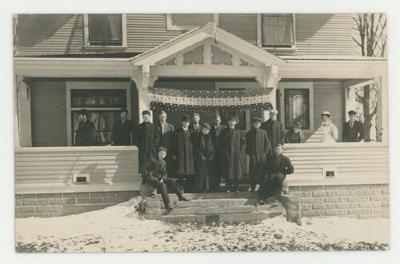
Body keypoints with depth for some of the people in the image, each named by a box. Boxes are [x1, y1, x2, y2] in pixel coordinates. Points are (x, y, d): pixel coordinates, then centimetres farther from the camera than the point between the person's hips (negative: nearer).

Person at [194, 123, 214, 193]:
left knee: (208, 172, -2)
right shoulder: (199, 137, 5)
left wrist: (210, 156, -4)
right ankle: (200, 188, -1)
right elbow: (196, 148, 2)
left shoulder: (210, 137, 9)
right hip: (200, 158, -1)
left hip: (209, 158, 1)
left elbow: (212, 148, 8)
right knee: (200, 172, -6)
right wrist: (201, 156, -7)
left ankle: (207, 188, 3)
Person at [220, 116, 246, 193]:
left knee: (237, 171, 0)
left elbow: (243, 142, 9)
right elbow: (221, 143, 7)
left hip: (236, 154, 1)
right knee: (228, 171, -2)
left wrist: (241, 150, -2)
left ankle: (236, 188, 7)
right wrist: (223, 151, -3)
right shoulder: (224, 132, 8)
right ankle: (228, 188, 5)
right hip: (227, 155, -1)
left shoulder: (239, 132, 9)